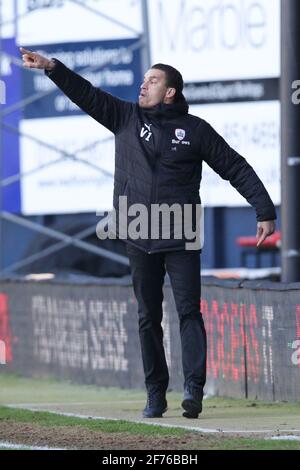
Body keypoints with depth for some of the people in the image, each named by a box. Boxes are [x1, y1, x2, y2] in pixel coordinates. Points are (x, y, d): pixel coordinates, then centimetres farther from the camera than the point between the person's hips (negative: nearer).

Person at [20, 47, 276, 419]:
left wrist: (265, 211, -1)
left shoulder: (195, 130, 3)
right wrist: (51, 68, -10)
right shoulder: (126, 117, 10)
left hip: (181, 236, -3)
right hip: (139, 238, 3)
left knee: (188, 311, -10)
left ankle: (193, 387, -16)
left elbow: (236, 169, 4)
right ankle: (155, 394, 8)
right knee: (148, 317, 5)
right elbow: (87, 95, 3)